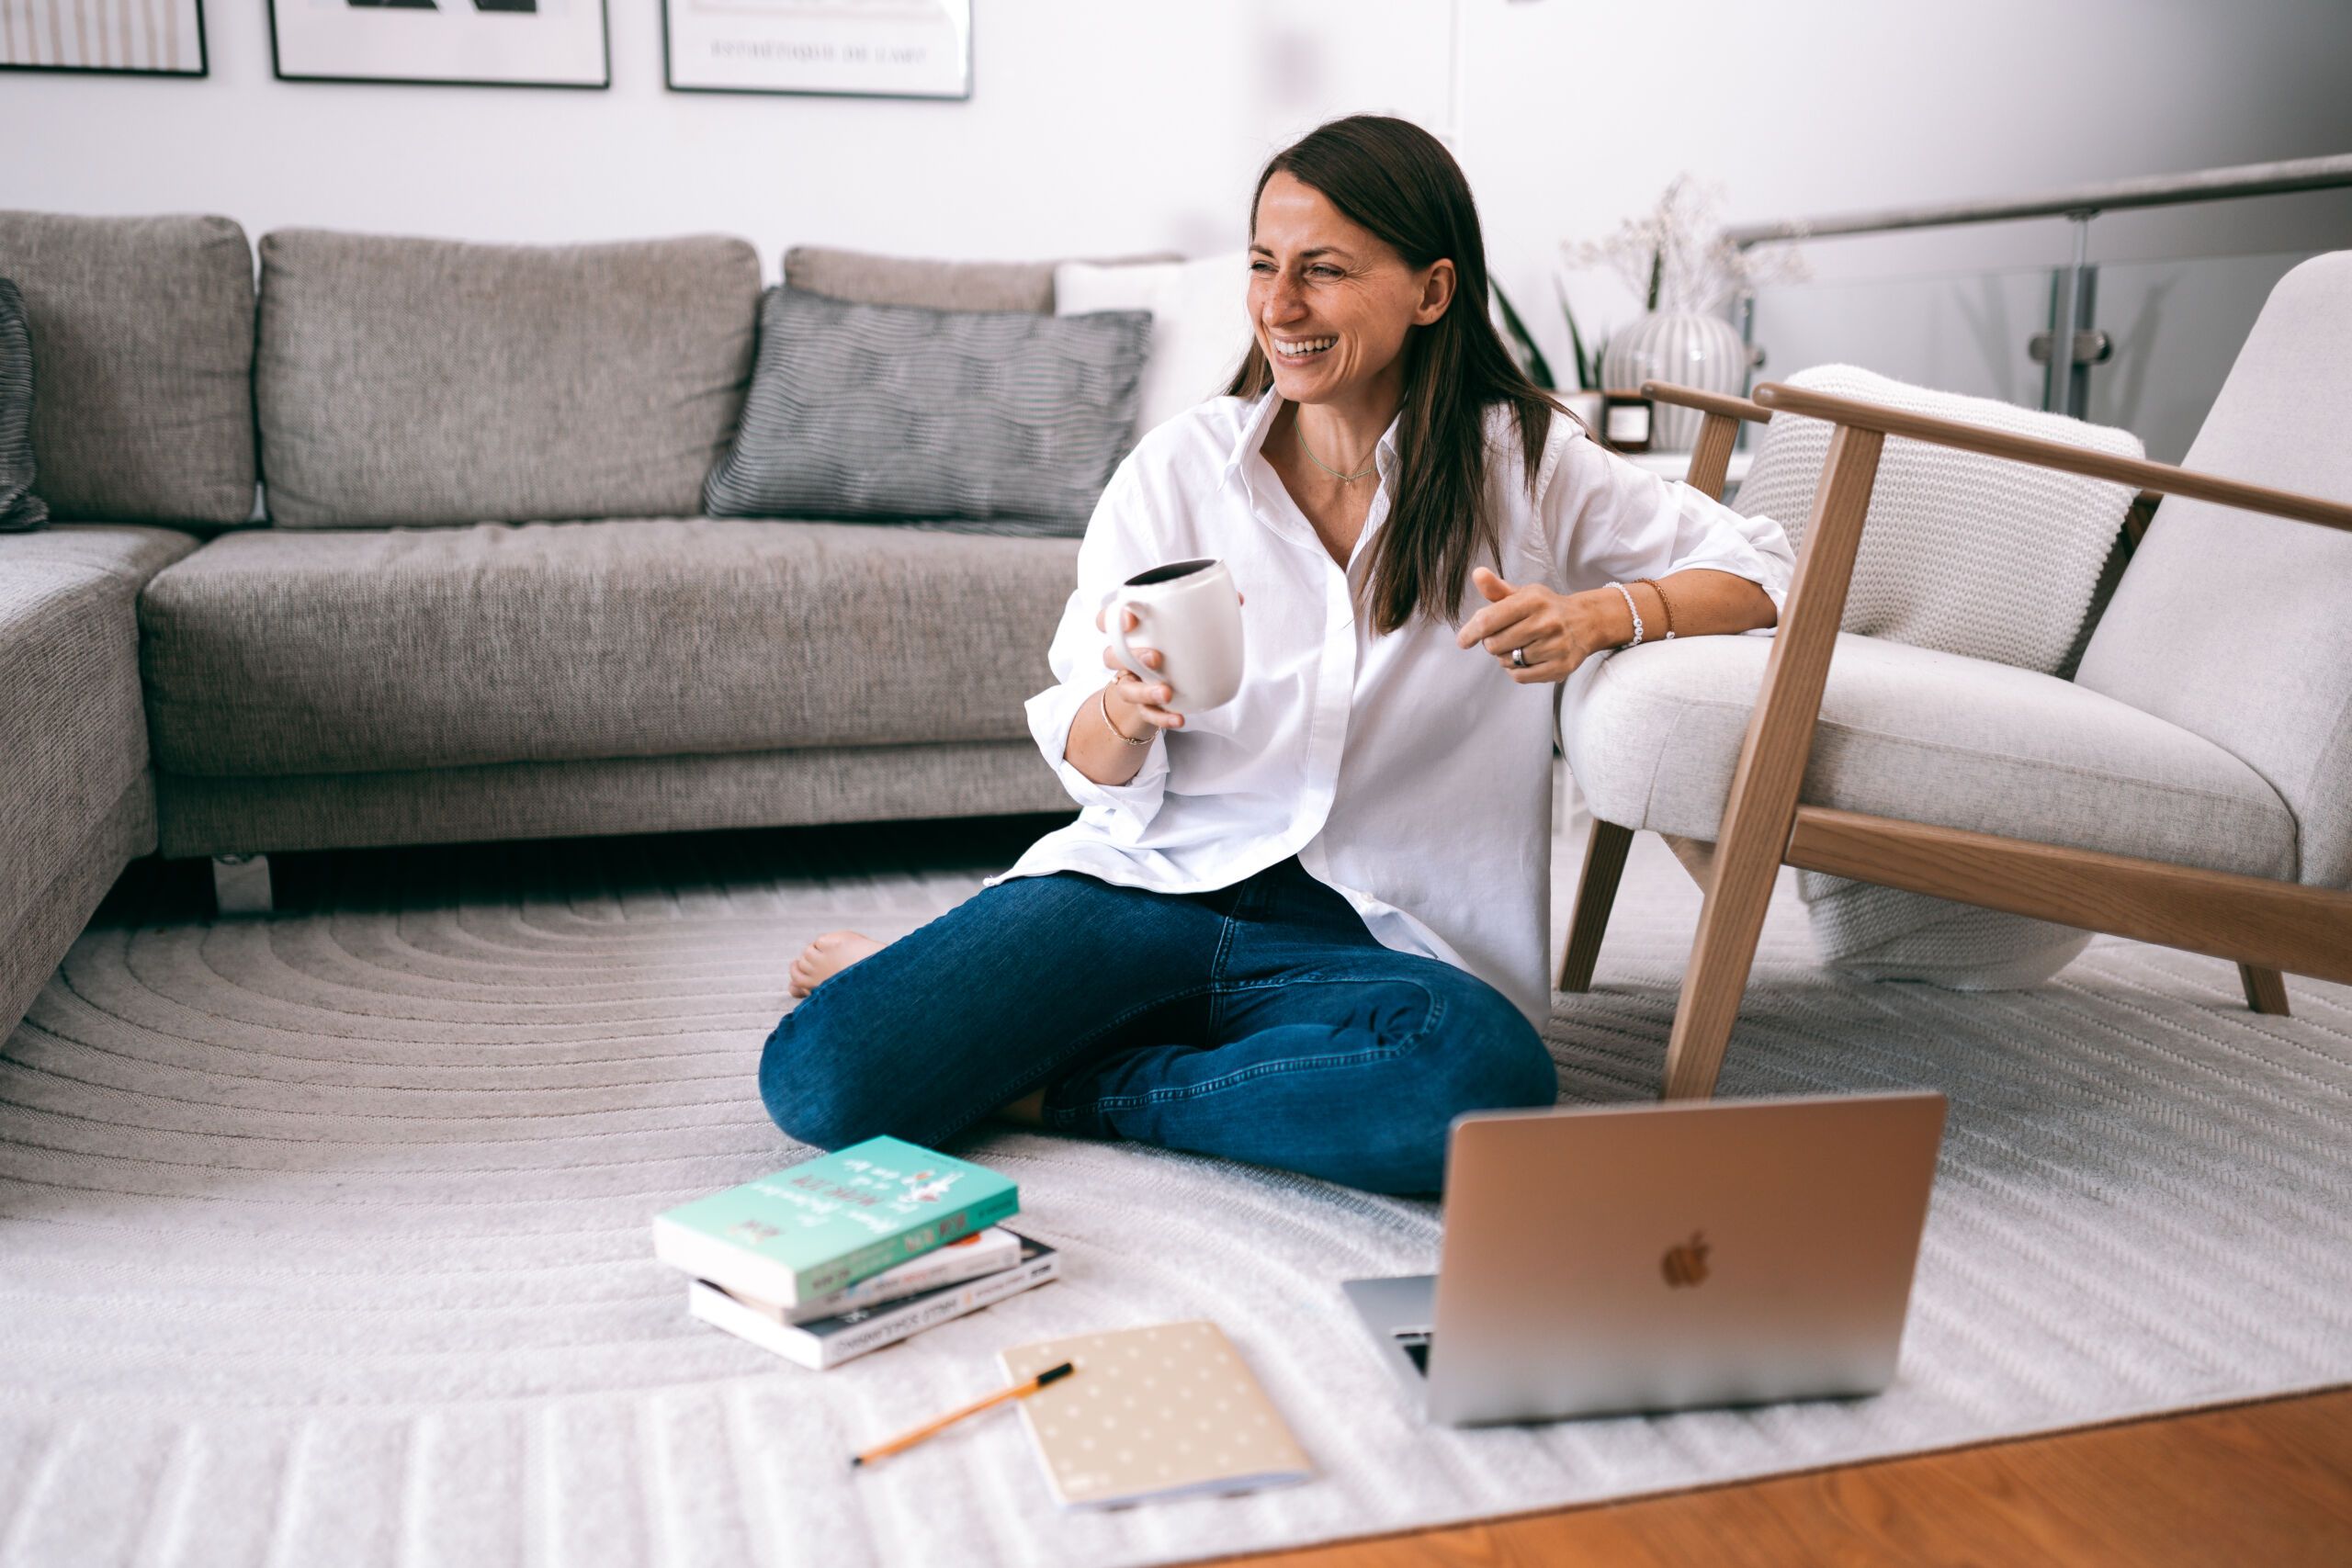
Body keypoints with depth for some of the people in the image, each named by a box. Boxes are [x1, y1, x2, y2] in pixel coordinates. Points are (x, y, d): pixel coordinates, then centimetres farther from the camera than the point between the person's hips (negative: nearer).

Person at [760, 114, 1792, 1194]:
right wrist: (1125, 711, -22)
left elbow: (1757, 565, 5)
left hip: (1364, 933, 1)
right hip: (1151, 879, -1)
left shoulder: (1523, 463, 1)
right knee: (818, 1080, -23)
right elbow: (1097, 771, 2)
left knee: (1493, 1079, -36)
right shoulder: (1179, 467, 1)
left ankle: (1072, 1090, -12)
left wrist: (1600, 613, -14)